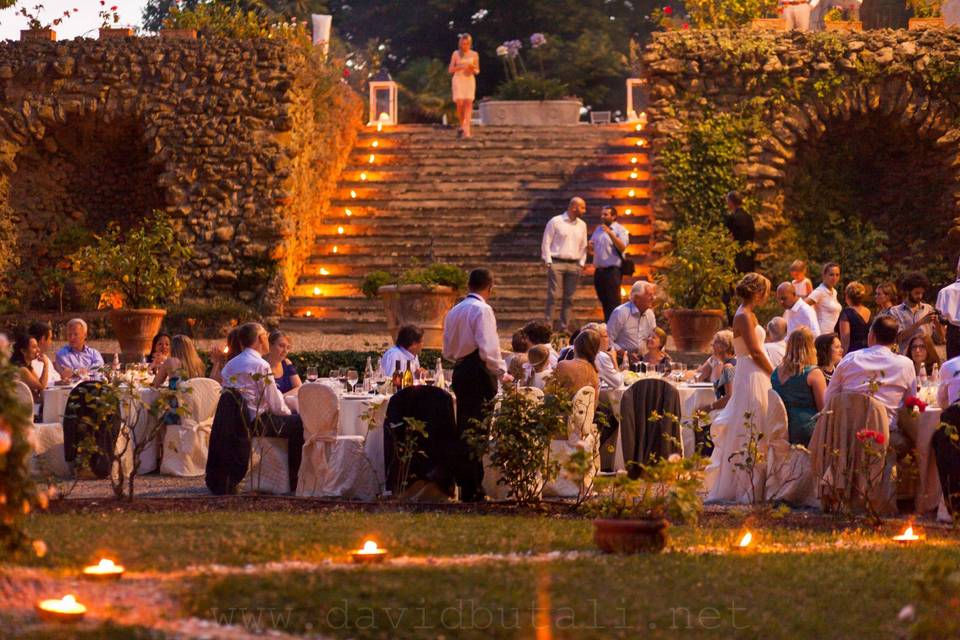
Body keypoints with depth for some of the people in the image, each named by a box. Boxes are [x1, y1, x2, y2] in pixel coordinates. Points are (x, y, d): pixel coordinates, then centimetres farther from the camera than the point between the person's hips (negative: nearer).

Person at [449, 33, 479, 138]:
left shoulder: (474, 55, 7)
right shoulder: (456, 54, 5)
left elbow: (477, 71, 11)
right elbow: (450, 70, 4)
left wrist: (473, 69, -12)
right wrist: (460, 67, -14)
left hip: (469, 80, 0)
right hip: (458, 79, 0)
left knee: (468, 103, -15)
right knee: (459, 104, -7)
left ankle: (466, 129, -23)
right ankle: (462, 125, 16)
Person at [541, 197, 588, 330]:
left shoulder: (582, 225, 12)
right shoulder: (555, 222, -2)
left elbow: (583, 246, 18)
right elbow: (546, 243, -1)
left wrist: (581, 264, 8)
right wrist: (548, 263, -7)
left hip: (573, 264, 5)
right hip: (557, 263, -5)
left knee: (569, 298, 4)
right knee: (553, 295, -9)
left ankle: (564, 328, 8)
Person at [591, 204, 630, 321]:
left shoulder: (620, 230, -3)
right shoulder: (598, 229, 17)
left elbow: (622, 247, -18)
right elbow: (591, 245, 28)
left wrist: (610, 233, -25)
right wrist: (590, 246, 3)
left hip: (612, 270, -7)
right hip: (599, 270, 7)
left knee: (613, 301, -9)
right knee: (604, 301, 12)